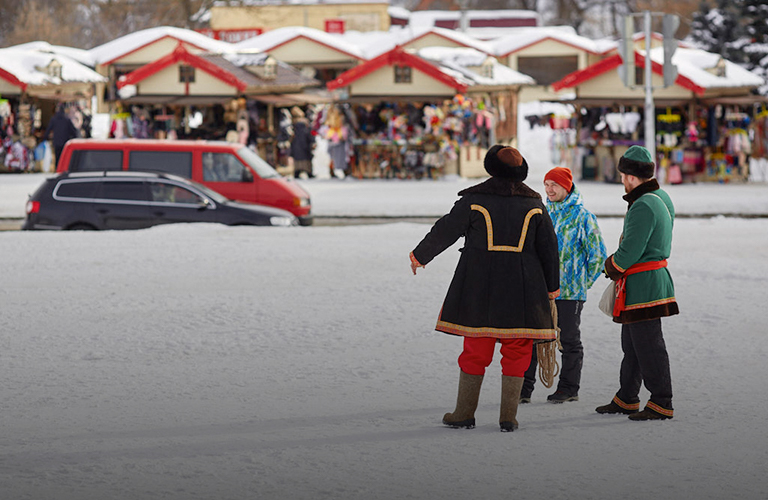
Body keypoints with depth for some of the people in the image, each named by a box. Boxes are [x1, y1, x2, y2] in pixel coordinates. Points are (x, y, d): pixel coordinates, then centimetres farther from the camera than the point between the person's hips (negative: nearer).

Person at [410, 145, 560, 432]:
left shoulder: (474, 199, -3)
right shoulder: (533, 203, 4)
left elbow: (445, 231, 2)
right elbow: (548, 245, 7)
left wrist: (420, 255, 17)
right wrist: (552, 285, 16)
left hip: (480, 285, -1)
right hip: (522, 287, 1)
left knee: (476, 348, 7)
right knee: (516, 350, 6)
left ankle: (465, 413, 10)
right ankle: (508, 417, 2)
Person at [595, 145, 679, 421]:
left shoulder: (643, 206, -21)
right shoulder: (661, 198, 12)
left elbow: (630, 251, -22)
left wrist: (611, 266, -2)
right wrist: (618, 265, 11)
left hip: (644, 284, -11)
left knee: (648, 346, -6)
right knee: (632, 344, 18)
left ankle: (661, 403, -2)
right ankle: (626, 399, 27)